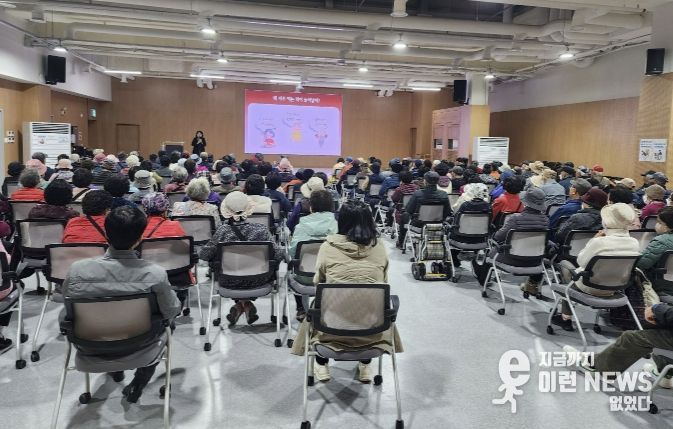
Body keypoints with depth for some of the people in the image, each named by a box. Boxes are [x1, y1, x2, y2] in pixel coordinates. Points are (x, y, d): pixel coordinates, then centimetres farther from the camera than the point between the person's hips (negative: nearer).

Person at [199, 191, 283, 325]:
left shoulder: (223, 231, -18)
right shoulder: (261, 230, -16)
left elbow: (204, 255, -10)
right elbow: (278, 256, -13)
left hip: (231, 283, 0)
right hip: (259, 281, 0)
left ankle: (241, 304, 23)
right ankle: (246, 304, 26)